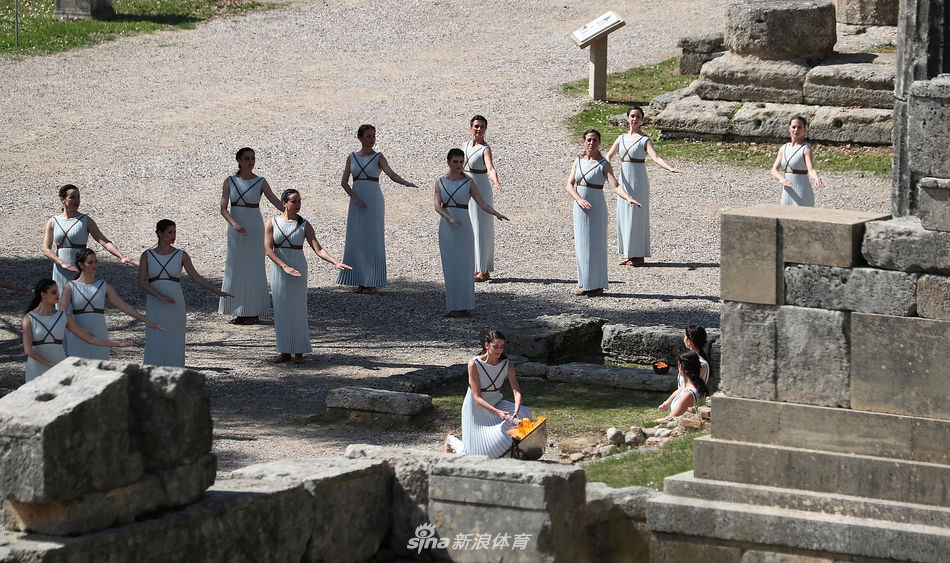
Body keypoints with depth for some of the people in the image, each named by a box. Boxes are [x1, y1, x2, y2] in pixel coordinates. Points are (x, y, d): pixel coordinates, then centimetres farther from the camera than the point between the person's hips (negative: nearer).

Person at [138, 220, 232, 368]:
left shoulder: (181, 255, 3)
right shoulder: (147, 255, 1)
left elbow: (197, 278, 0)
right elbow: (141, 282, -7)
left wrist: (218, 292, -10)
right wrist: (160, 296, -21)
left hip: (175, 307, 1)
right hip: (155, 307, -1)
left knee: (175, 346, 0)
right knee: (155, 345, -4)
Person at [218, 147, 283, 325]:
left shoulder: (260, 182, -3)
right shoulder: (230, 182, 0)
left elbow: (276, 202, -12)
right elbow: (223, 209, -7)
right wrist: (235, 225, -24)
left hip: (254, 228, -2)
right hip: (235, 229, 2)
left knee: (253, 268, 0)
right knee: (236, 269, 4)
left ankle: (254, 312, 7)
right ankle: (239, 312, 11)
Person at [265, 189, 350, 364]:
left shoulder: (304, 225, -1)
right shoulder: (272, 224, -1)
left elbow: (318, 248, -7)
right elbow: (268, 249, -9)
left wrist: (335, 262, -21)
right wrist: (285, 267, -21)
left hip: (298, 268, 0)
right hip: (278, 269, 0)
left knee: (297, 308, 1)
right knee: (281, 309, 3)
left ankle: (299, 351, 8)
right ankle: (284, 351, 10)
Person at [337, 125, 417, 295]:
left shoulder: (378, 158, 0)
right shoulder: (352, 158, 7)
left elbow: (391, 174, -14)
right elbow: (344, 182, 3)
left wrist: (406, 182, -33)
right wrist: (355, 198, -11)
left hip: (374, 200, -3)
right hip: (357, 202, 3)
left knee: (373, 240, -4)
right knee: (356, 241, 1)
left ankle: (372, 282, -1)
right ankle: (360, 281, 6)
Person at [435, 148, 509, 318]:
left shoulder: (468, 183, 0)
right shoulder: (440, 183, 6)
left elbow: (482, 203, -5)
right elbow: (438, 206, -4)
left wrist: (496, 214, -21)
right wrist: (449, 217, -23)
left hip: (463, 227, -3)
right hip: (446, 227, 3)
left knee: (462, 266, -2)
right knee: (449, 267, 5)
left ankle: (463, 307, 2)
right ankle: (453, 306, 11)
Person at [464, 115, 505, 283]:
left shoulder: (485, 149, -11)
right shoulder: (465, 146, 9)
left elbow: (490, 168, -28)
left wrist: (496, 183, -46)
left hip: (480, 190, -7)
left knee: (481, 229, -4)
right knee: (468, 229, 9)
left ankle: (484, 271, -2)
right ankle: (474, 268, 16)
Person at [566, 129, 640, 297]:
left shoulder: (603, 164, -7)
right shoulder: (578, 161, 6)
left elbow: (615, 185, -17)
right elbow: (570, 185, 1)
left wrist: (628, 198, -34)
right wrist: (579, 199, -17)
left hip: (596, 208, -5)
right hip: (580, 207, 5)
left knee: (595, 245, -1)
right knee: (581, 245, 7)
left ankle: (598, 286, 4)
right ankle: (585, 284, 14)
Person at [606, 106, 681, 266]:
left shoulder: (644, 140, -6)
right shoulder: (622, 138, 10)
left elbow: (655, 157, -18)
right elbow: (609, 155, 4)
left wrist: (670, 168, -35)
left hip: (638, 180, -6)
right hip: (624, 180, 6)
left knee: (637, 216, -3)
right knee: (624, 216, 6)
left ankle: (638, 256, 2)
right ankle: (629, 254, 13)